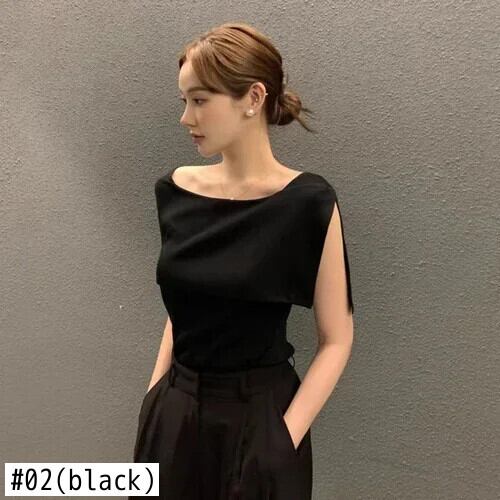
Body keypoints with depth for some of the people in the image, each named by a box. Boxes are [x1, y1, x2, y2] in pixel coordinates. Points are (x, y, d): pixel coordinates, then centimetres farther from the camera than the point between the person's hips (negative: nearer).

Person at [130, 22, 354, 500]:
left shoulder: (308, 203, -17)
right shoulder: (176, 191, -2)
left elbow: (336, 341, -10)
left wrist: (283, 438, -16)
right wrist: (153, 396, 7)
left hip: (259, 417, -4)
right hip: (175, 414, 5)